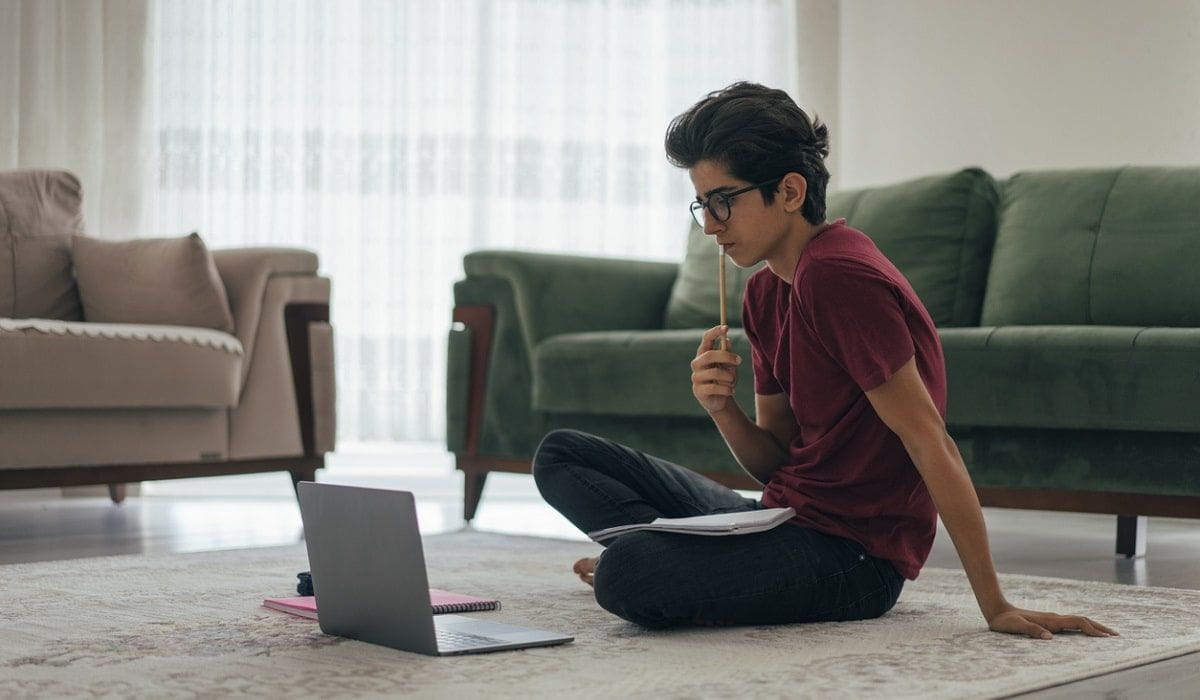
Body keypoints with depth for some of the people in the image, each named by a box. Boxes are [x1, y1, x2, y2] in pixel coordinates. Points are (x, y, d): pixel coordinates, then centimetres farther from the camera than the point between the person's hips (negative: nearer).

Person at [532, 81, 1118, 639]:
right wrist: (722, 410, -12)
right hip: (786, 515, 9)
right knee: (561, 455, 9)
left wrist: (995, 606, -21)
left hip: (852, 555, -9)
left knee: (626, 577, -32)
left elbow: (929, 441, -20)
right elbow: (776, 461, 10)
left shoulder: (837, 276, -20)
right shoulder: (764, 290, 9)